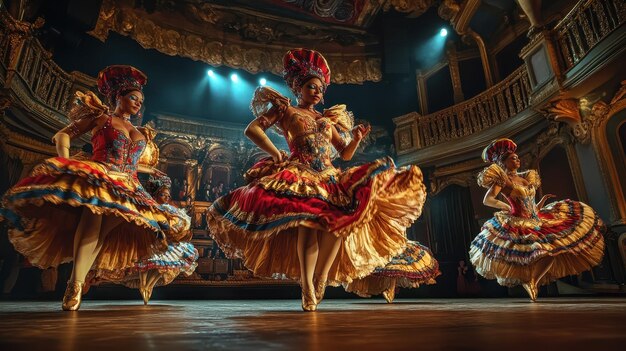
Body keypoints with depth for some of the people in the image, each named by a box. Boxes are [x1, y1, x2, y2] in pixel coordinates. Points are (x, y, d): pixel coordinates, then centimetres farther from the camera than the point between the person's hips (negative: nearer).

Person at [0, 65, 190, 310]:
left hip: (126, 189, 5)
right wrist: (65, 162, -8)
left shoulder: (138, 133, 28)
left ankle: (76, 283, -21)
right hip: (97, 179, -5)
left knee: (103, 229, -18)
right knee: (94, 215, -32)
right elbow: (62, 135, 9)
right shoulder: (100, 117, 16)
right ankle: (75, 283, -36)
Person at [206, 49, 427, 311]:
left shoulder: (328, 119, 29)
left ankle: (321, 281, -8)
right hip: (299, 174, -5)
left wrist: (356, 138, 5)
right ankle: (307, 289, -25)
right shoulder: (284, 109, 16)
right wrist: (276, 154, -7)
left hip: (329, 177, 6)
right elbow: (252, 129, 4)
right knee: (309, 218, -30)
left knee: (339, 220, -19)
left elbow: (345, 153, 25)